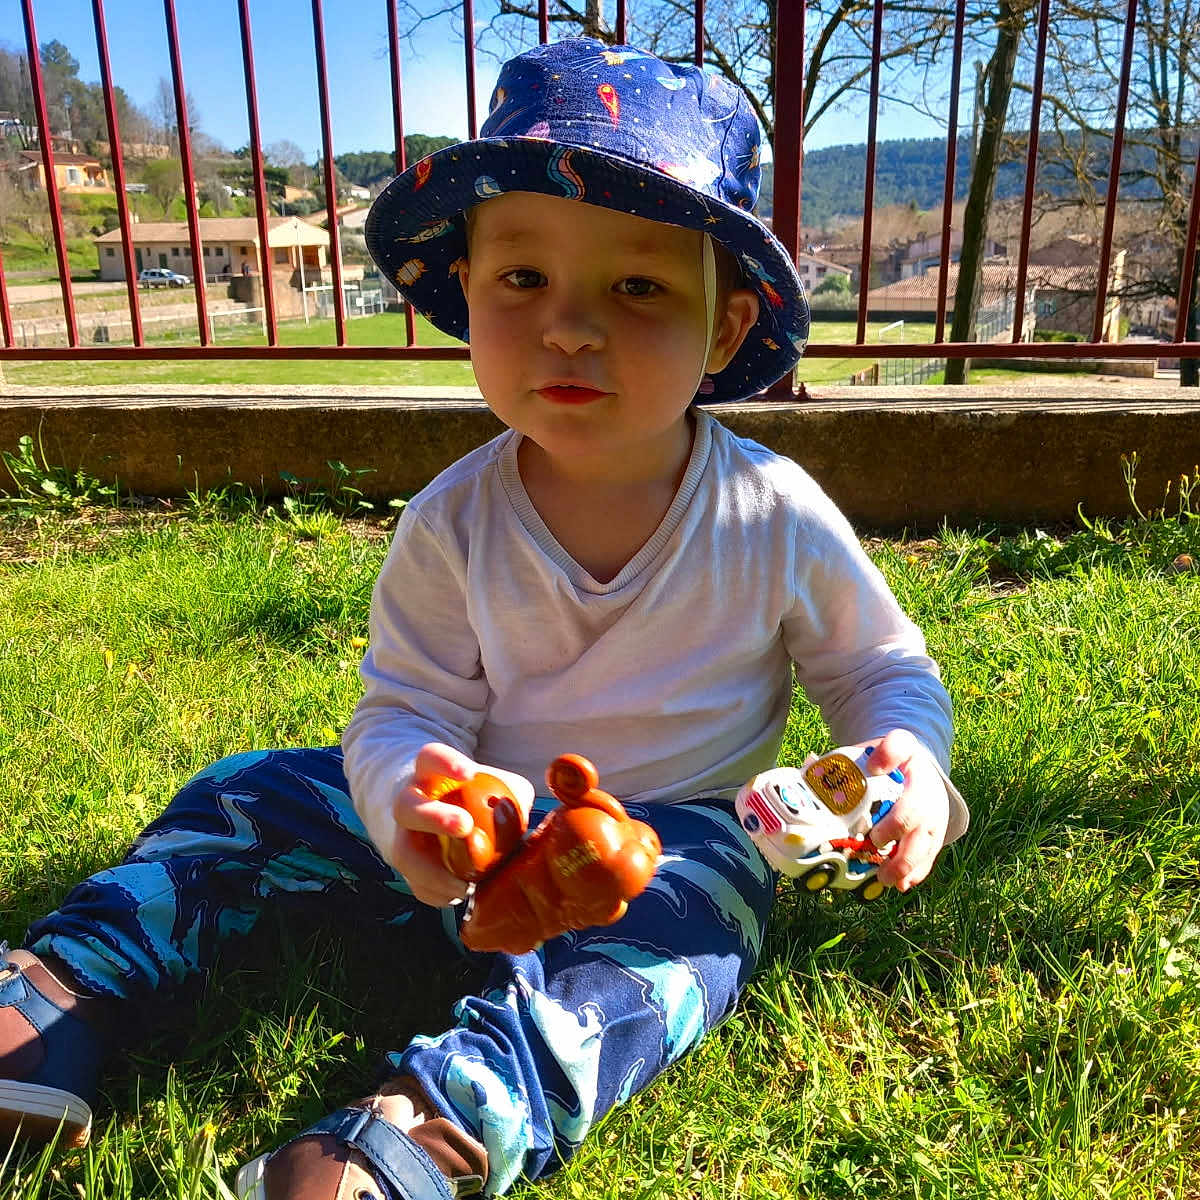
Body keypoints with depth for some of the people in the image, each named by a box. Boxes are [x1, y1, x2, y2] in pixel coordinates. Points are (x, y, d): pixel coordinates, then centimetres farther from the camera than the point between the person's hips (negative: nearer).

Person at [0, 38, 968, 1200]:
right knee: (252, 798, -3)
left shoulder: (776, 519, -16)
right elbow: (402, 711, -11)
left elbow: (883, 668, -2)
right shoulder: (452, 524, -13)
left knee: (684, 921, -35)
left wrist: (907, 760, -23)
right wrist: (411, 799, -34)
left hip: (675, 836, -2)